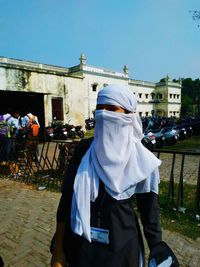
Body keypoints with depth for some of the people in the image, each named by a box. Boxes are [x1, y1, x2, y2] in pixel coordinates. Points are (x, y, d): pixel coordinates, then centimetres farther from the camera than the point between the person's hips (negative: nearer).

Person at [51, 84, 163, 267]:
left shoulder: (141, 160, -13)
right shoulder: (84, 149, -9)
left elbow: (149, 210, -6)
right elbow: (67, 197, -6)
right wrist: (58, 249, -4)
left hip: (121, 244, -1)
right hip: (81, 242, 2)